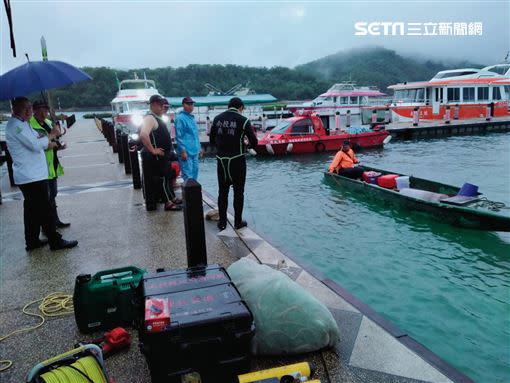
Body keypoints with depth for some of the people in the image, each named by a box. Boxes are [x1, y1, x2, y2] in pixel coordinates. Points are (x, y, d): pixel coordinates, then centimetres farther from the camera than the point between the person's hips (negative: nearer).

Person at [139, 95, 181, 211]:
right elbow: (143, 135, -34)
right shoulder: (150, 118, -18)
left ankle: (172, 197, 31)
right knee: (164, 178, -4)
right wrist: (152, 150, -27)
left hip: (165, 155, 10)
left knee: (169, 176, 18)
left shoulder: (158, 118, 15)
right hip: (158, 156, -10)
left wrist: (170, 150, 19)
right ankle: (168, 203, 4)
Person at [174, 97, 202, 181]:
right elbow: (179, 136, -15)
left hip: (194, 152, 9)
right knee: (187, 176, -10)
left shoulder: (192, 117, 17)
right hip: (186, 152, -9)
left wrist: (199, 148, 21)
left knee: (194, 173, 13)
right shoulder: (180, 118, -10)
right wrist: (183, 151, -19)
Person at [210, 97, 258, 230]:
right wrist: (246, 143, 16)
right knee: (238, 192, 9)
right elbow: (254, 142, -6)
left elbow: (212, 140, 10)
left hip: (221, 160, 3)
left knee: (222, 191, 12)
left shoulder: (217, 119, 4)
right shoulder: (243, 120, -7)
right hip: (237, 160, -3)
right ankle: (238, 222, 16)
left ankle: (222, 222, 16)